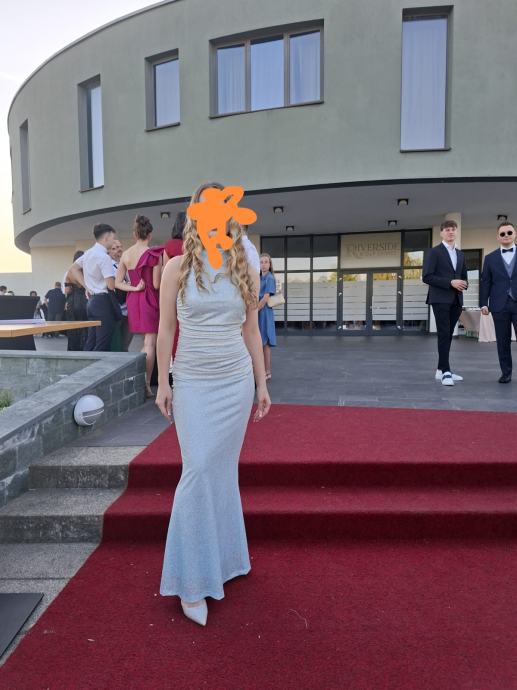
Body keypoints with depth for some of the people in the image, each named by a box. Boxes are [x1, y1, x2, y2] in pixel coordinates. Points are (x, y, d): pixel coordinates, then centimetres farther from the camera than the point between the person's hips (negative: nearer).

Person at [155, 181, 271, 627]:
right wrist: (163, 383, -2)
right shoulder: (178, 267, -2)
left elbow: (252, 331, 8)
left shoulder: (245, 272, 4)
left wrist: (262, 384, 9)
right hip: (193, 384, -2)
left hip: (237, 382, 2)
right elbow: (166, 330, 0)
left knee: (223, 472, 11)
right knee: (198, 471, -5)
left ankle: (222, 560, 31)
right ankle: (193, 581, 10)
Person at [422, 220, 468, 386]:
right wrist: (450, 282, -17)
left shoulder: (460, 254, 19)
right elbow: (426, 277, -11)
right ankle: (446, 372, -10)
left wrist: (464, 284, 0)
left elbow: (464, 277, 25)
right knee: (444, 334, -11)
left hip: (456, 300, 6)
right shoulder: (434, 252, -2)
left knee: (448, 335, 7)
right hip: (440, 299, -6)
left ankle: (441, 370, 14)